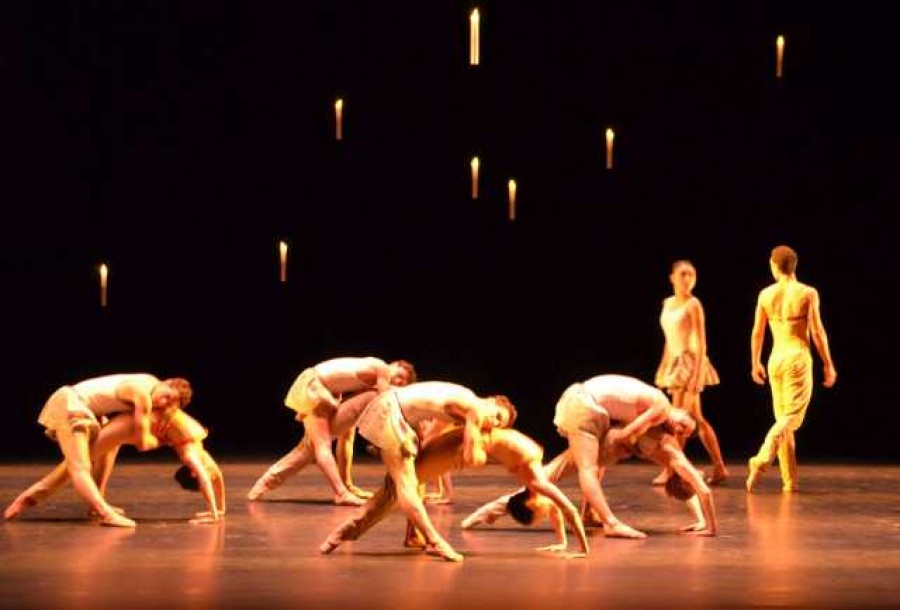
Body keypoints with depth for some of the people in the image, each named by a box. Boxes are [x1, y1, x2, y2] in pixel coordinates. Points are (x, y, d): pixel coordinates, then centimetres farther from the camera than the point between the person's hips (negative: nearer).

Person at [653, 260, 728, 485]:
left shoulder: (693, 304, -8)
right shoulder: (668, 303, 13)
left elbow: (701, 342, -12)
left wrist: (698, 373, -19)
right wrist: (664, 367, 17)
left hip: (689, 363, -8)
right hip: (674, 363, 8)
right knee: (696, 418, 8)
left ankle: (670, 470, -2)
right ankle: (719, 468, 12)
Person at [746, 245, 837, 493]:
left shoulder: (765, 294, 3)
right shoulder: (807, 293, -7)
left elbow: (757, 332, 8)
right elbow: (817, 332, -8)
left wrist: (755, 363, 20)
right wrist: (828, 364, 0)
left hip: (775, 359, 4)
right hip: (798, 358, -4)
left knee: (783, 419, 10)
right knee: (792, 417, -5)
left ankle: (790, 480, 10)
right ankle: (761, 460, -28)